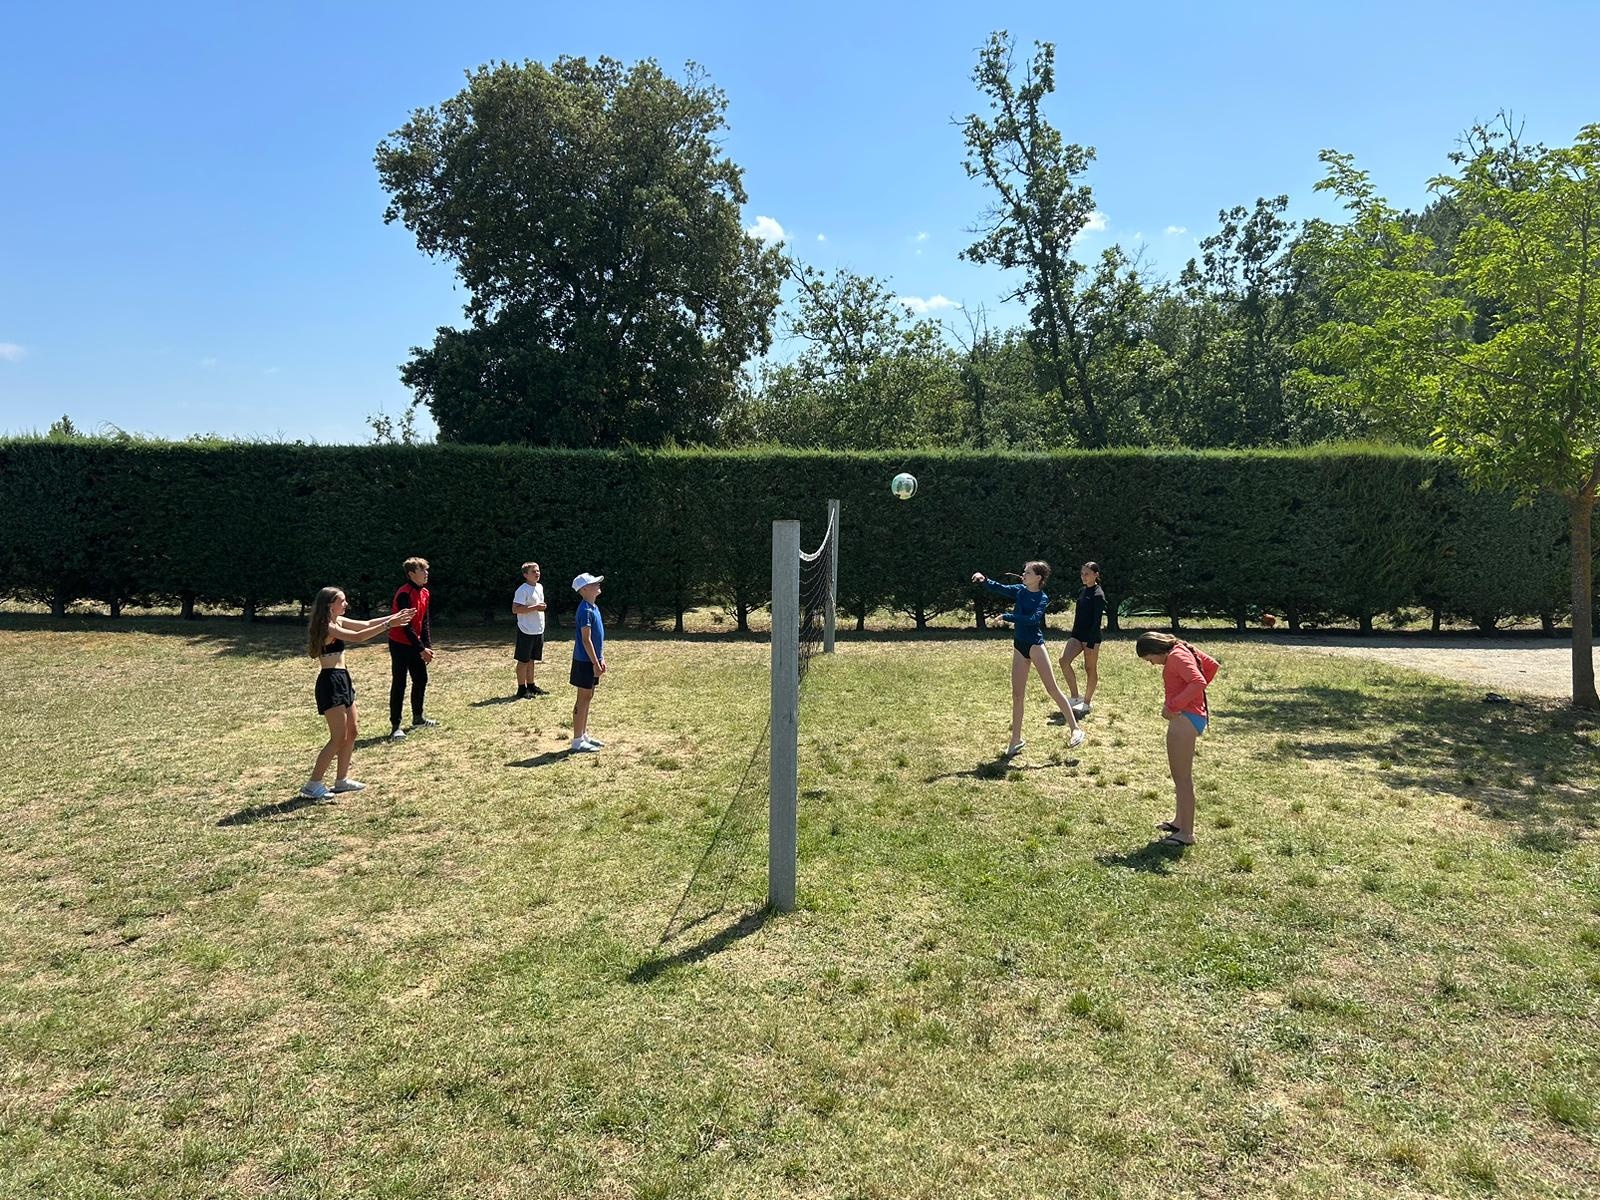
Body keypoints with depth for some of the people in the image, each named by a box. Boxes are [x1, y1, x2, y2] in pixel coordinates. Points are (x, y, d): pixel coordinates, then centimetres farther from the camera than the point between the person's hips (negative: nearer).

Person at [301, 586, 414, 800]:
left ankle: (342, 780, 24)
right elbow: (358, 636, -28)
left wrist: (394, 616, 4)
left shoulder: (338, 622, 10)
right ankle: (313, 785, 1)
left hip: (342, 680, 10)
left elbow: (366, 624, 14)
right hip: (330, 682, -10)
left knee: (351, 732, 15)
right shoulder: (327, 627, -17)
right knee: (339, 738, -6)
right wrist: (388, 625, -29)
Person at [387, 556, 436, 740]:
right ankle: (395, 727, -4)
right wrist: (421, 649, -19)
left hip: (415, 644, 8)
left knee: (421, 680, 14)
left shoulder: (425, 593, 6)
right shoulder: (405, 594, -20)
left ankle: (418, 718, 28)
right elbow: (406, 625, -21)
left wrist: (428, 646, 4)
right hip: (400, 644, -8)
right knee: (399, 684, -7)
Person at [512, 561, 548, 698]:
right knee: (524, 660, 0)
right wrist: (535, 607, -24)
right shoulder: (522, 590, -15)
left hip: (538, 630, 8)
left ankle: (531, 686, 24)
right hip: (526, 630, -8)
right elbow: (515, 609, -23)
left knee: (532, 659, 15)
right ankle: (522, 689, 6)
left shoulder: (540, 587, 12)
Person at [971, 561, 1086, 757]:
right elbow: (998, 588, -1)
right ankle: (1016, 739, 16)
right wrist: (984, 579, -21)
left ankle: (1076, 730, -3)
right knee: (1017, 695, 7)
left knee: (1053, 688, -8)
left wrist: (1006, 617, -22)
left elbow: (1033, 619, -21)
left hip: (1035, 645, -5)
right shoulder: (1019, 591, 9)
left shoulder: (1043, 598, -7)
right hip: (1020, 647, 5)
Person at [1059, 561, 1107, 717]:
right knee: (1064, 660, -10)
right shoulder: (1082, 592, 13)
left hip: (1091, 637, -7)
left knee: (1090, 669, 4)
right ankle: (1075, 697, -1)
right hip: (1078, 634, 7)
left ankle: (1087, 703, 15)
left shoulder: (1098, 595, -11)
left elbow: (1097, 620, -16)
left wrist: (1090, 641, -20)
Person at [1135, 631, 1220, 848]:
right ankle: (1180, 821, 37)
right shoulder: (1183, 650, 12)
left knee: (1182, 777, -6)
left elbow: (1198, 682, -29)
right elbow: (1211, 665, 23)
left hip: (1184, 719, -11)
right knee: (1179, 773, 23)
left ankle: (1186, 833, -1)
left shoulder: (1176, 656, -17)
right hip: (1186, 717, 11)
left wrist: (1173, 705, -23)